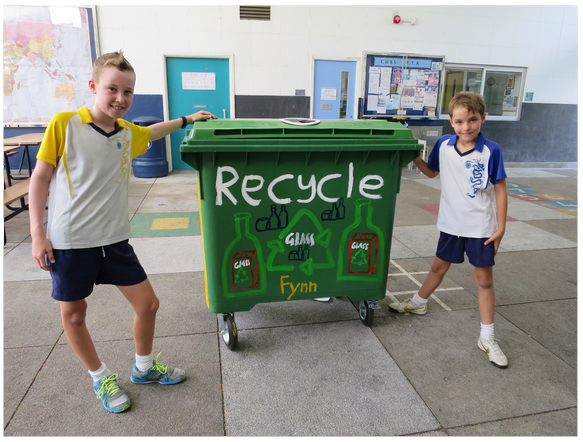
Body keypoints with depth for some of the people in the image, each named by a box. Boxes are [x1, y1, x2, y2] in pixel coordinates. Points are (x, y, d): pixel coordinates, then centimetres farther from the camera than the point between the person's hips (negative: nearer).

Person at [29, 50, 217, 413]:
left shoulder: (128, 132, 4)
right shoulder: (64, 124, -10)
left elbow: (152, 132, 29)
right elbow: (41, 177, -5)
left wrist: (187, 119, 32)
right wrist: (38, 233, -7)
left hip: (114, 238, 4)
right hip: (69, 241, -4)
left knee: (148, 304, 7)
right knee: (74, 314, 11)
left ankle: (144, 367, 33)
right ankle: (101, 378, 35)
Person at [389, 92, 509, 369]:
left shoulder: (491, 151, -13)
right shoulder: (444, 145, -4)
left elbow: (500, 189, -7)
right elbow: (432, 172, 13)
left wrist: (501, 227, -8)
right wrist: (414, 157, -3)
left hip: (481, 226, -3)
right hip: (451, 223, 3)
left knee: (484, 279, 6)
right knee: (439, 266, 20)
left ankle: (487, 338, 19)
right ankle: (419, 303, 44)